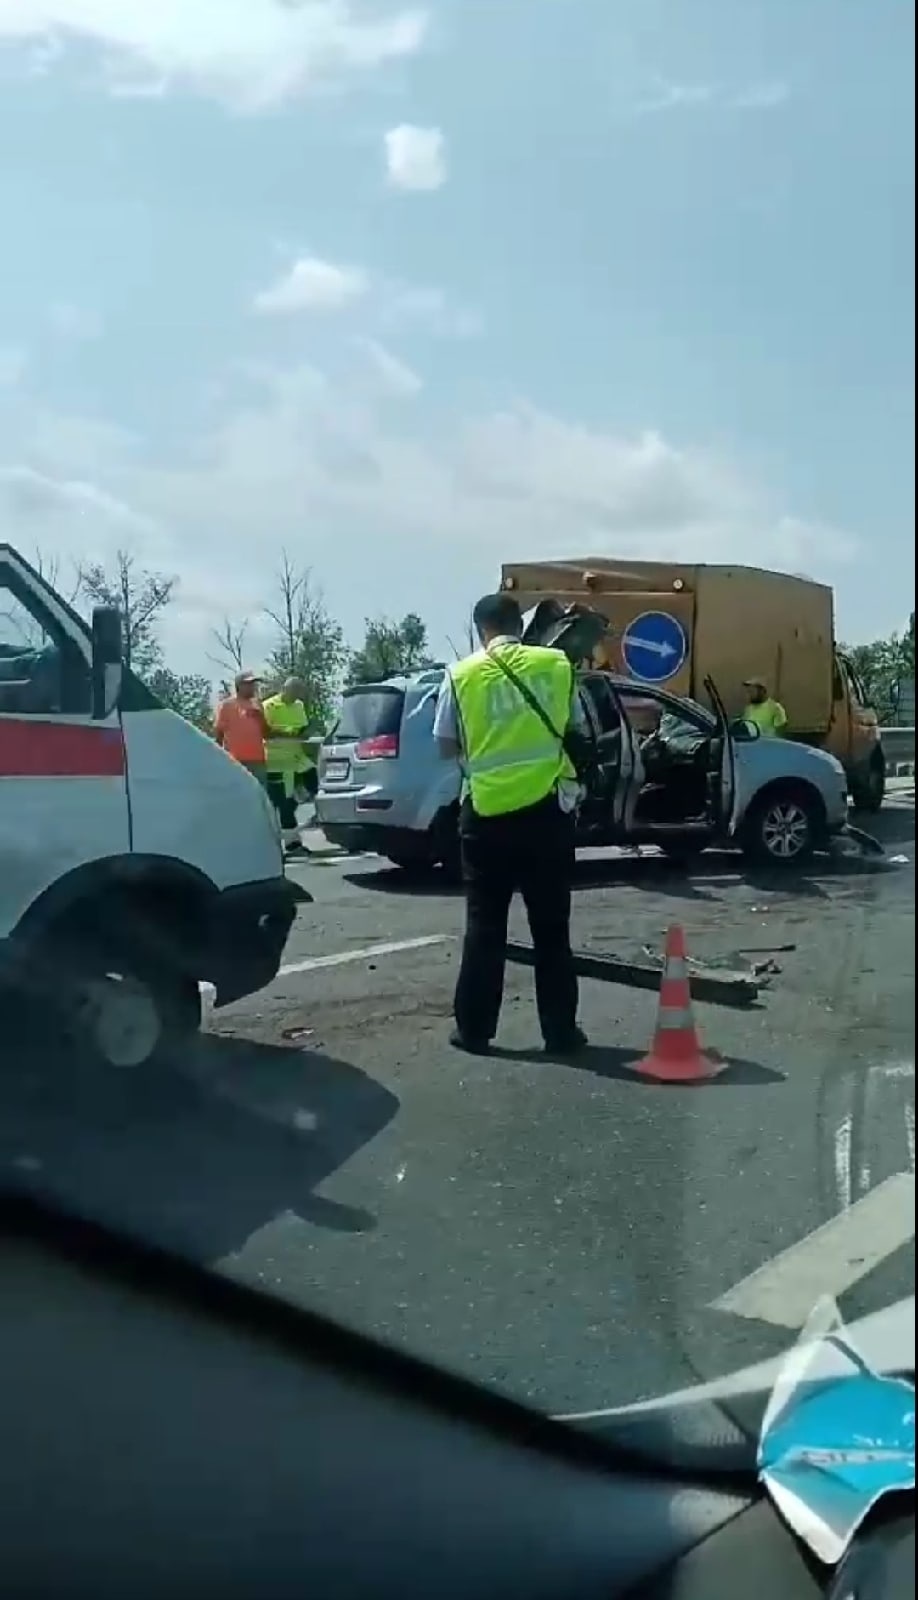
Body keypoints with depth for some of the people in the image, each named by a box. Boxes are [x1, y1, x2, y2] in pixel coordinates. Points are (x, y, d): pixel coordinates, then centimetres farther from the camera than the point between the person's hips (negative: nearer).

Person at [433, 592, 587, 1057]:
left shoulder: (461, 675, -3)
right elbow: (572, 727, 12)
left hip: (487, 812, -1)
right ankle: (560, 1030, 13)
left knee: (484, 925, 9)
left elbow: (447, 746, 4)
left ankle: (474, 1028, 14)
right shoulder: (556, 665, 1)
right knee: (551, 926, 9)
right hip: (546, 808, 1)